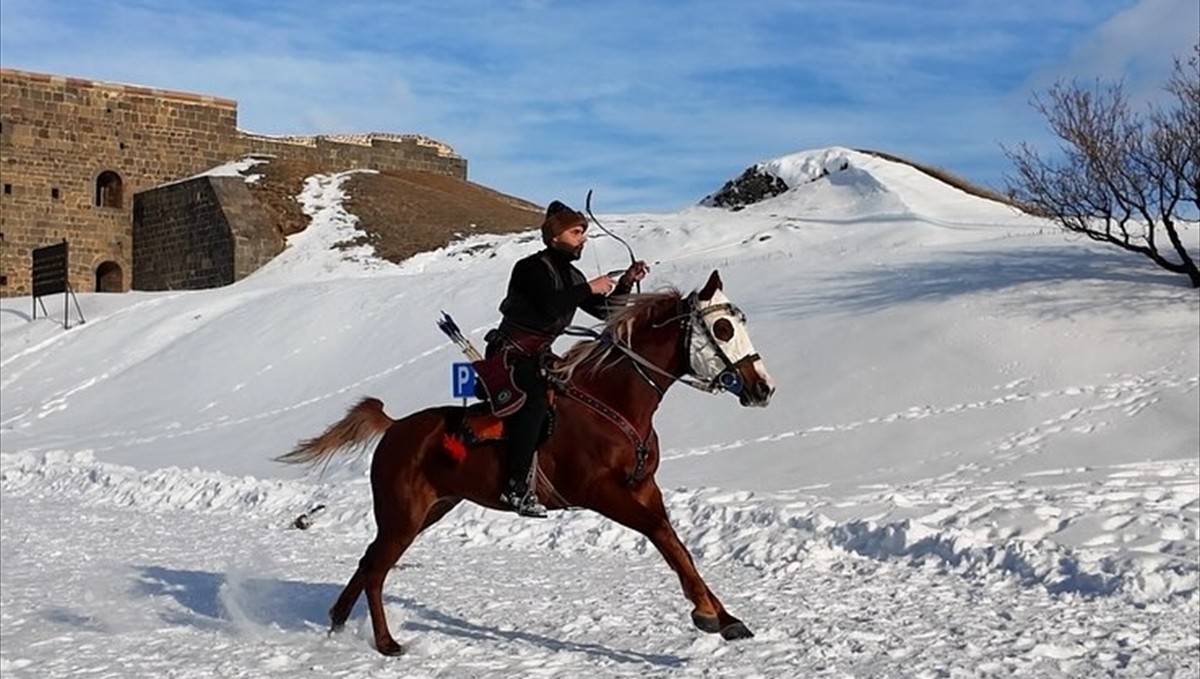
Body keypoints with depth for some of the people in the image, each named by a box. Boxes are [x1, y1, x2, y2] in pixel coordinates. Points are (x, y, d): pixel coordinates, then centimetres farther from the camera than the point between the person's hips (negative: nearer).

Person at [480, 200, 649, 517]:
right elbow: (549, 305, -29)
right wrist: (590, 289, -22)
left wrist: (626, 283, 2)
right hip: (510, 356, -9)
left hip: (539, 357, 9)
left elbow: (604, 310, 14)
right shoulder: (533, 267, -12)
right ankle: (517, 486, -30)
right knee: (534, 402, -29)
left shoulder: (571, 275, 12)